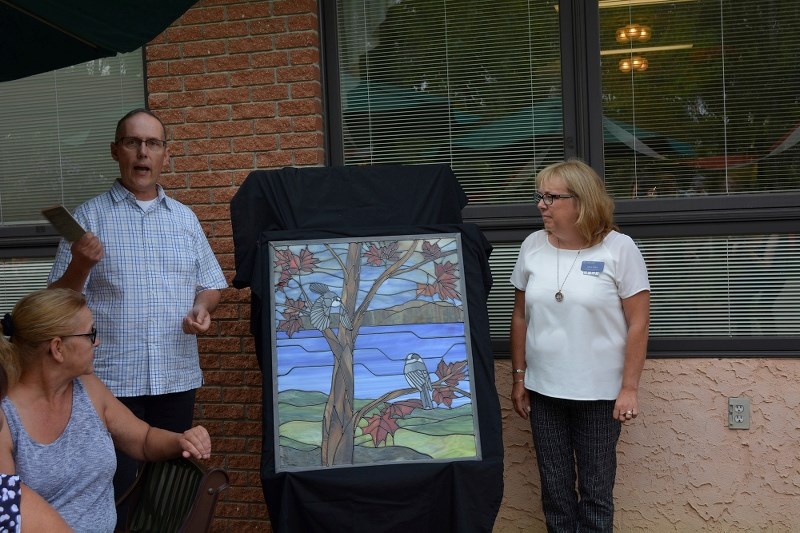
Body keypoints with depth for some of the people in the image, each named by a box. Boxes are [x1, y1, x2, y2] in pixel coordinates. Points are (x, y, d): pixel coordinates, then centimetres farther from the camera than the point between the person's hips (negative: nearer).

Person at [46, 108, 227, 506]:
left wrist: (202, 308, -7)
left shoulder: (185, 218, 11)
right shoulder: (89, 216, 0)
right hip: (111, 379, -3)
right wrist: (80, 266, -21)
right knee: (119, 487, 0)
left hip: (178, 377, 3)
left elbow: (210, 285, 14)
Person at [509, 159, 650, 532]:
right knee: (555, 489, 12)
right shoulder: (533, 246, 2)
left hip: (599, 393, -3)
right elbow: (520, 317, 8)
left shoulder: (619, 248, -8)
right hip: (543, 391, 3)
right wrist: (518, 378, 7)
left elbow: (638, 323, -7)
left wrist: (629, 388, -10)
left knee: (596, 491, 7)